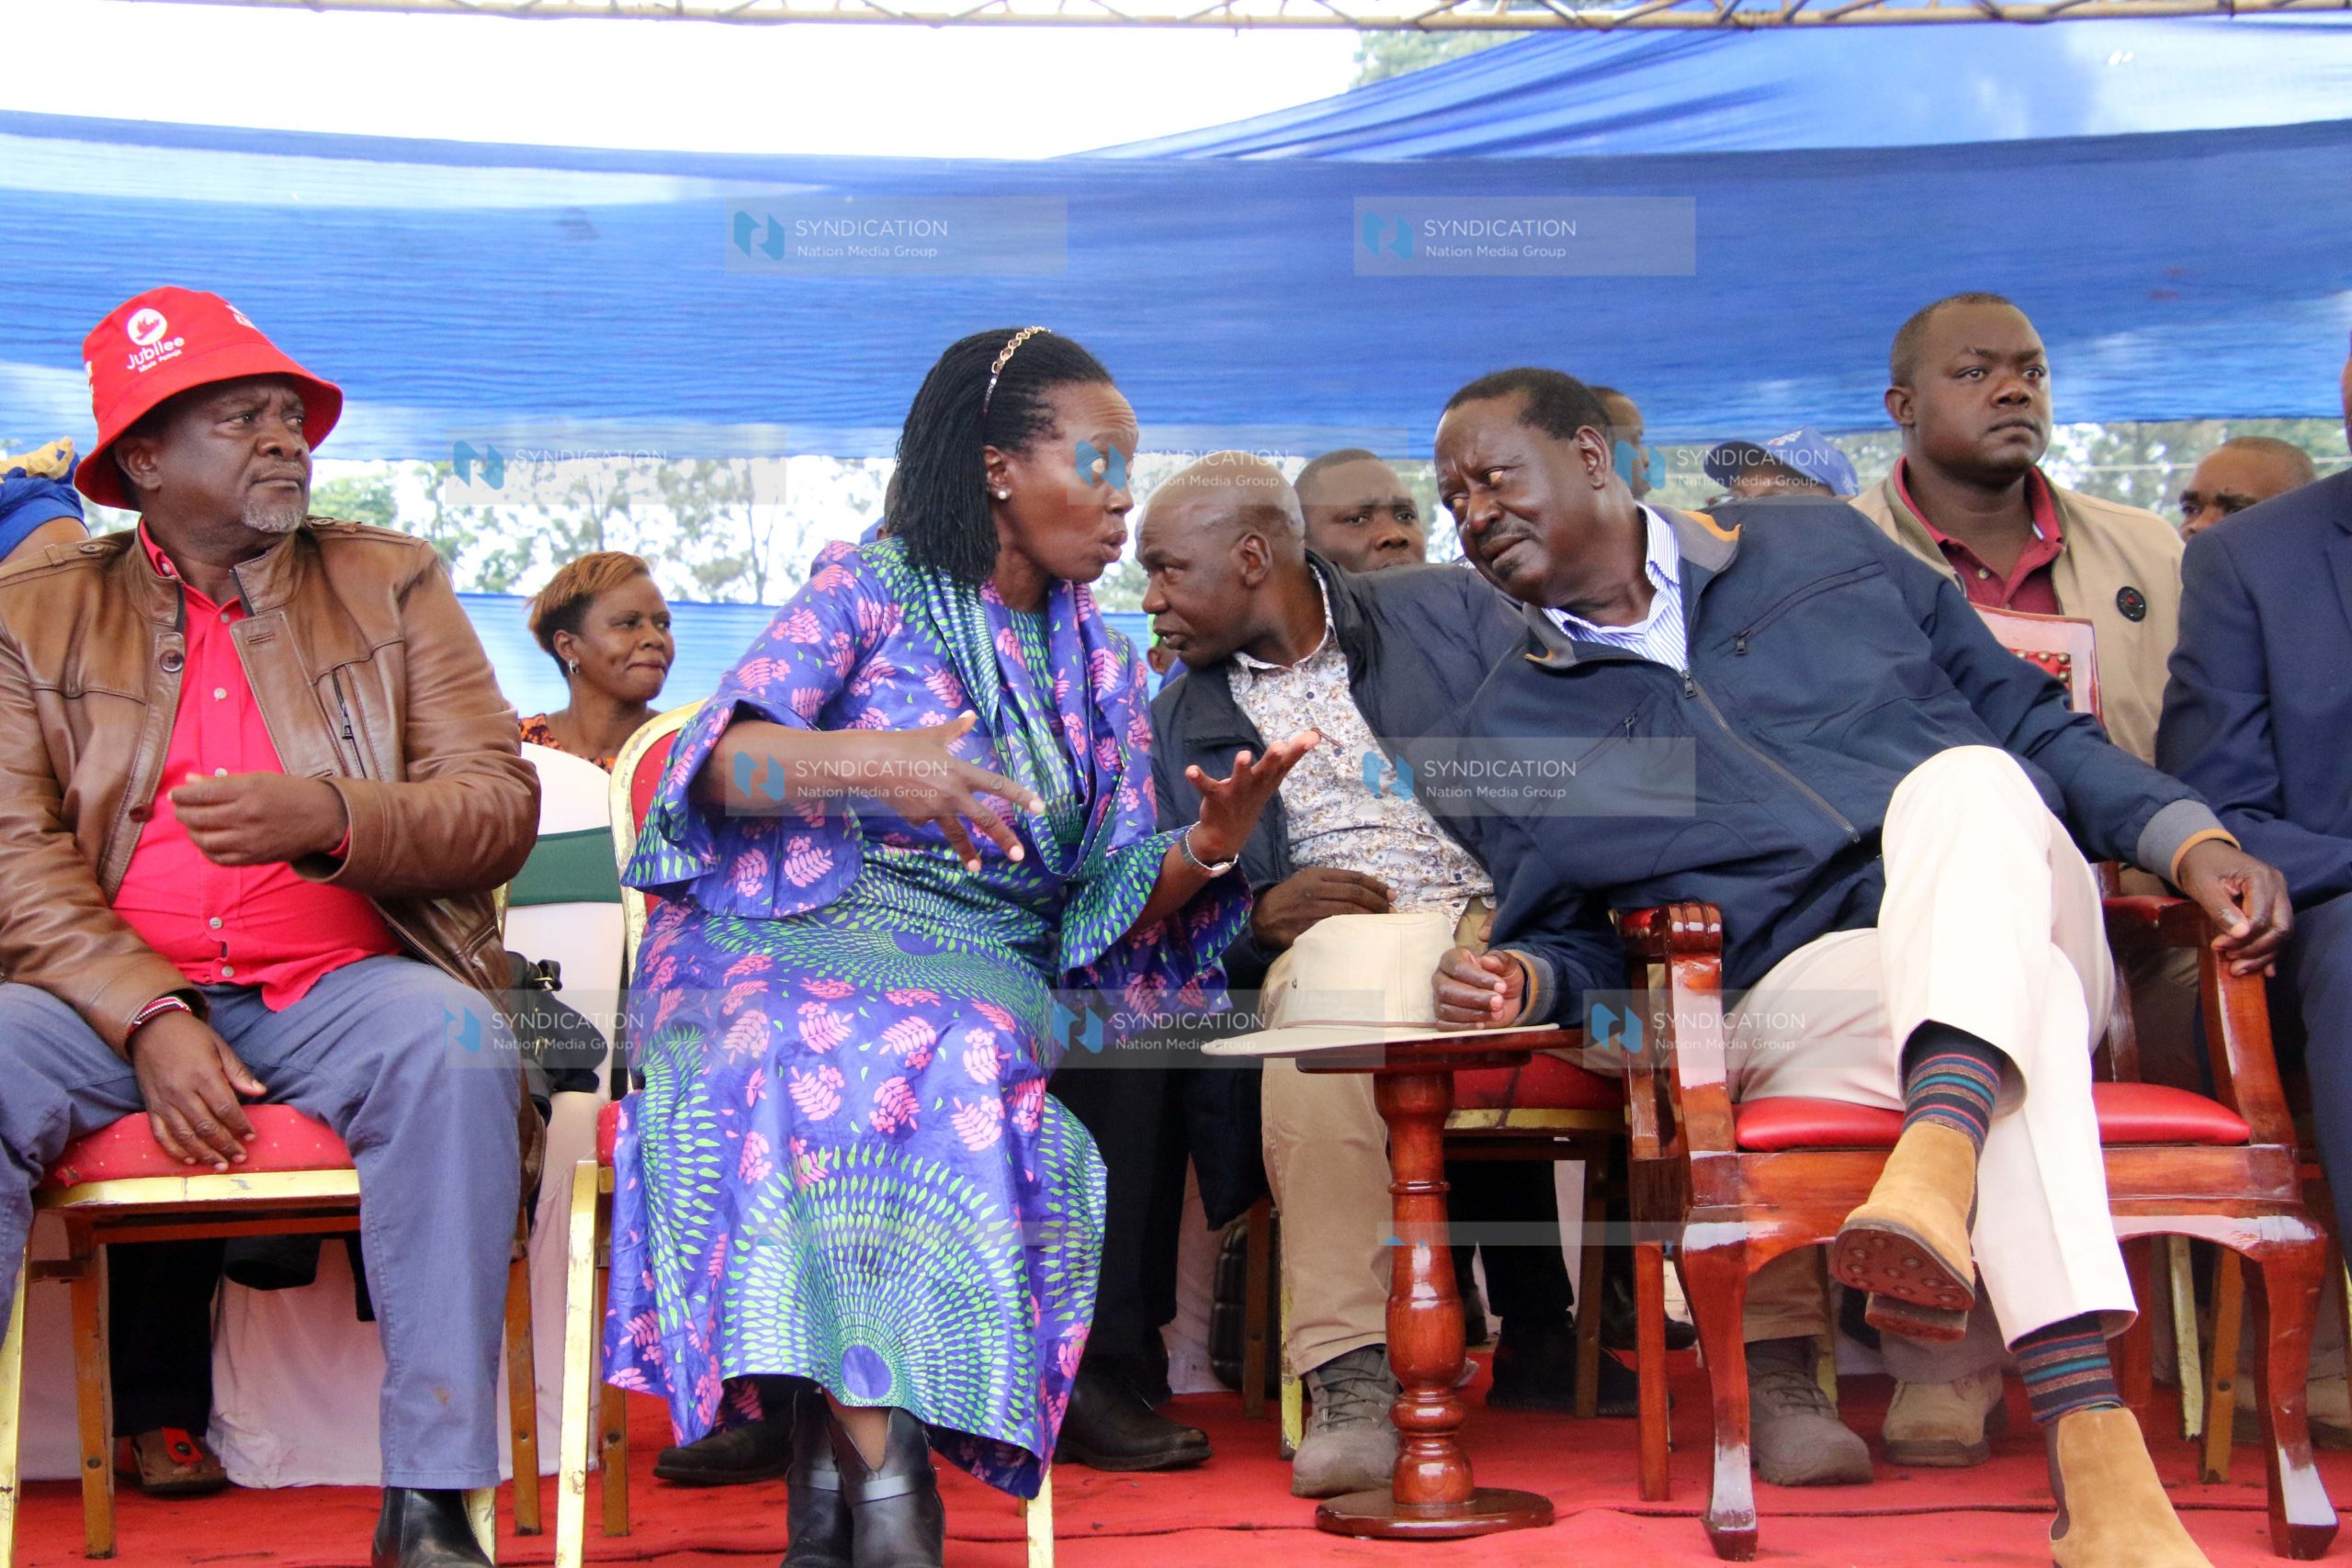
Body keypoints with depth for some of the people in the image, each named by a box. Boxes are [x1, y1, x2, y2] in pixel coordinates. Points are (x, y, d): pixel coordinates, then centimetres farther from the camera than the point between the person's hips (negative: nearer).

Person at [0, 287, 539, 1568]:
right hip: (116, 994, 0)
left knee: (453, 1041, -33)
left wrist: (330, 815, -18)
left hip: (338, 987, 0)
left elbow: (499, 804, 3)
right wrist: (151, 1019, -16)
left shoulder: (389, 583, 14)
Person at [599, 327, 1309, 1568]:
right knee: (829, 1053, -36)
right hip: (778, 942, -3)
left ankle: (830, 1465, -32)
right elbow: (715, 762, -10)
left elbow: (1112, 911, 11)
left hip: (980, 969, 3)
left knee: (951, 1046, -32)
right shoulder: (869, 587, 5)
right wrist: (867, 761, -28)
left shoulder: (1102, 672, 18)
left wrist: (1207, 850, -10)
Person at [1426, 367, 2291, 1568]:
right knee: (2025, 1007, -37)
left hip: (2004, 909, 2)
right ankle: (2093, 1448, -54)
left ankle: (1934, 1174, -60)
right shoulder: (1511, 728, 15)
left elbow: (2026, 718, 17)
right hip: (1798, 989, -2)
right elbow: (1573, 945, 20)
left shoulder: (1817, 547, 15)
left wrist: (2192, 839, 4)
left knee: (1963, 780, -34)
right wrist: (1522, 981, -5)